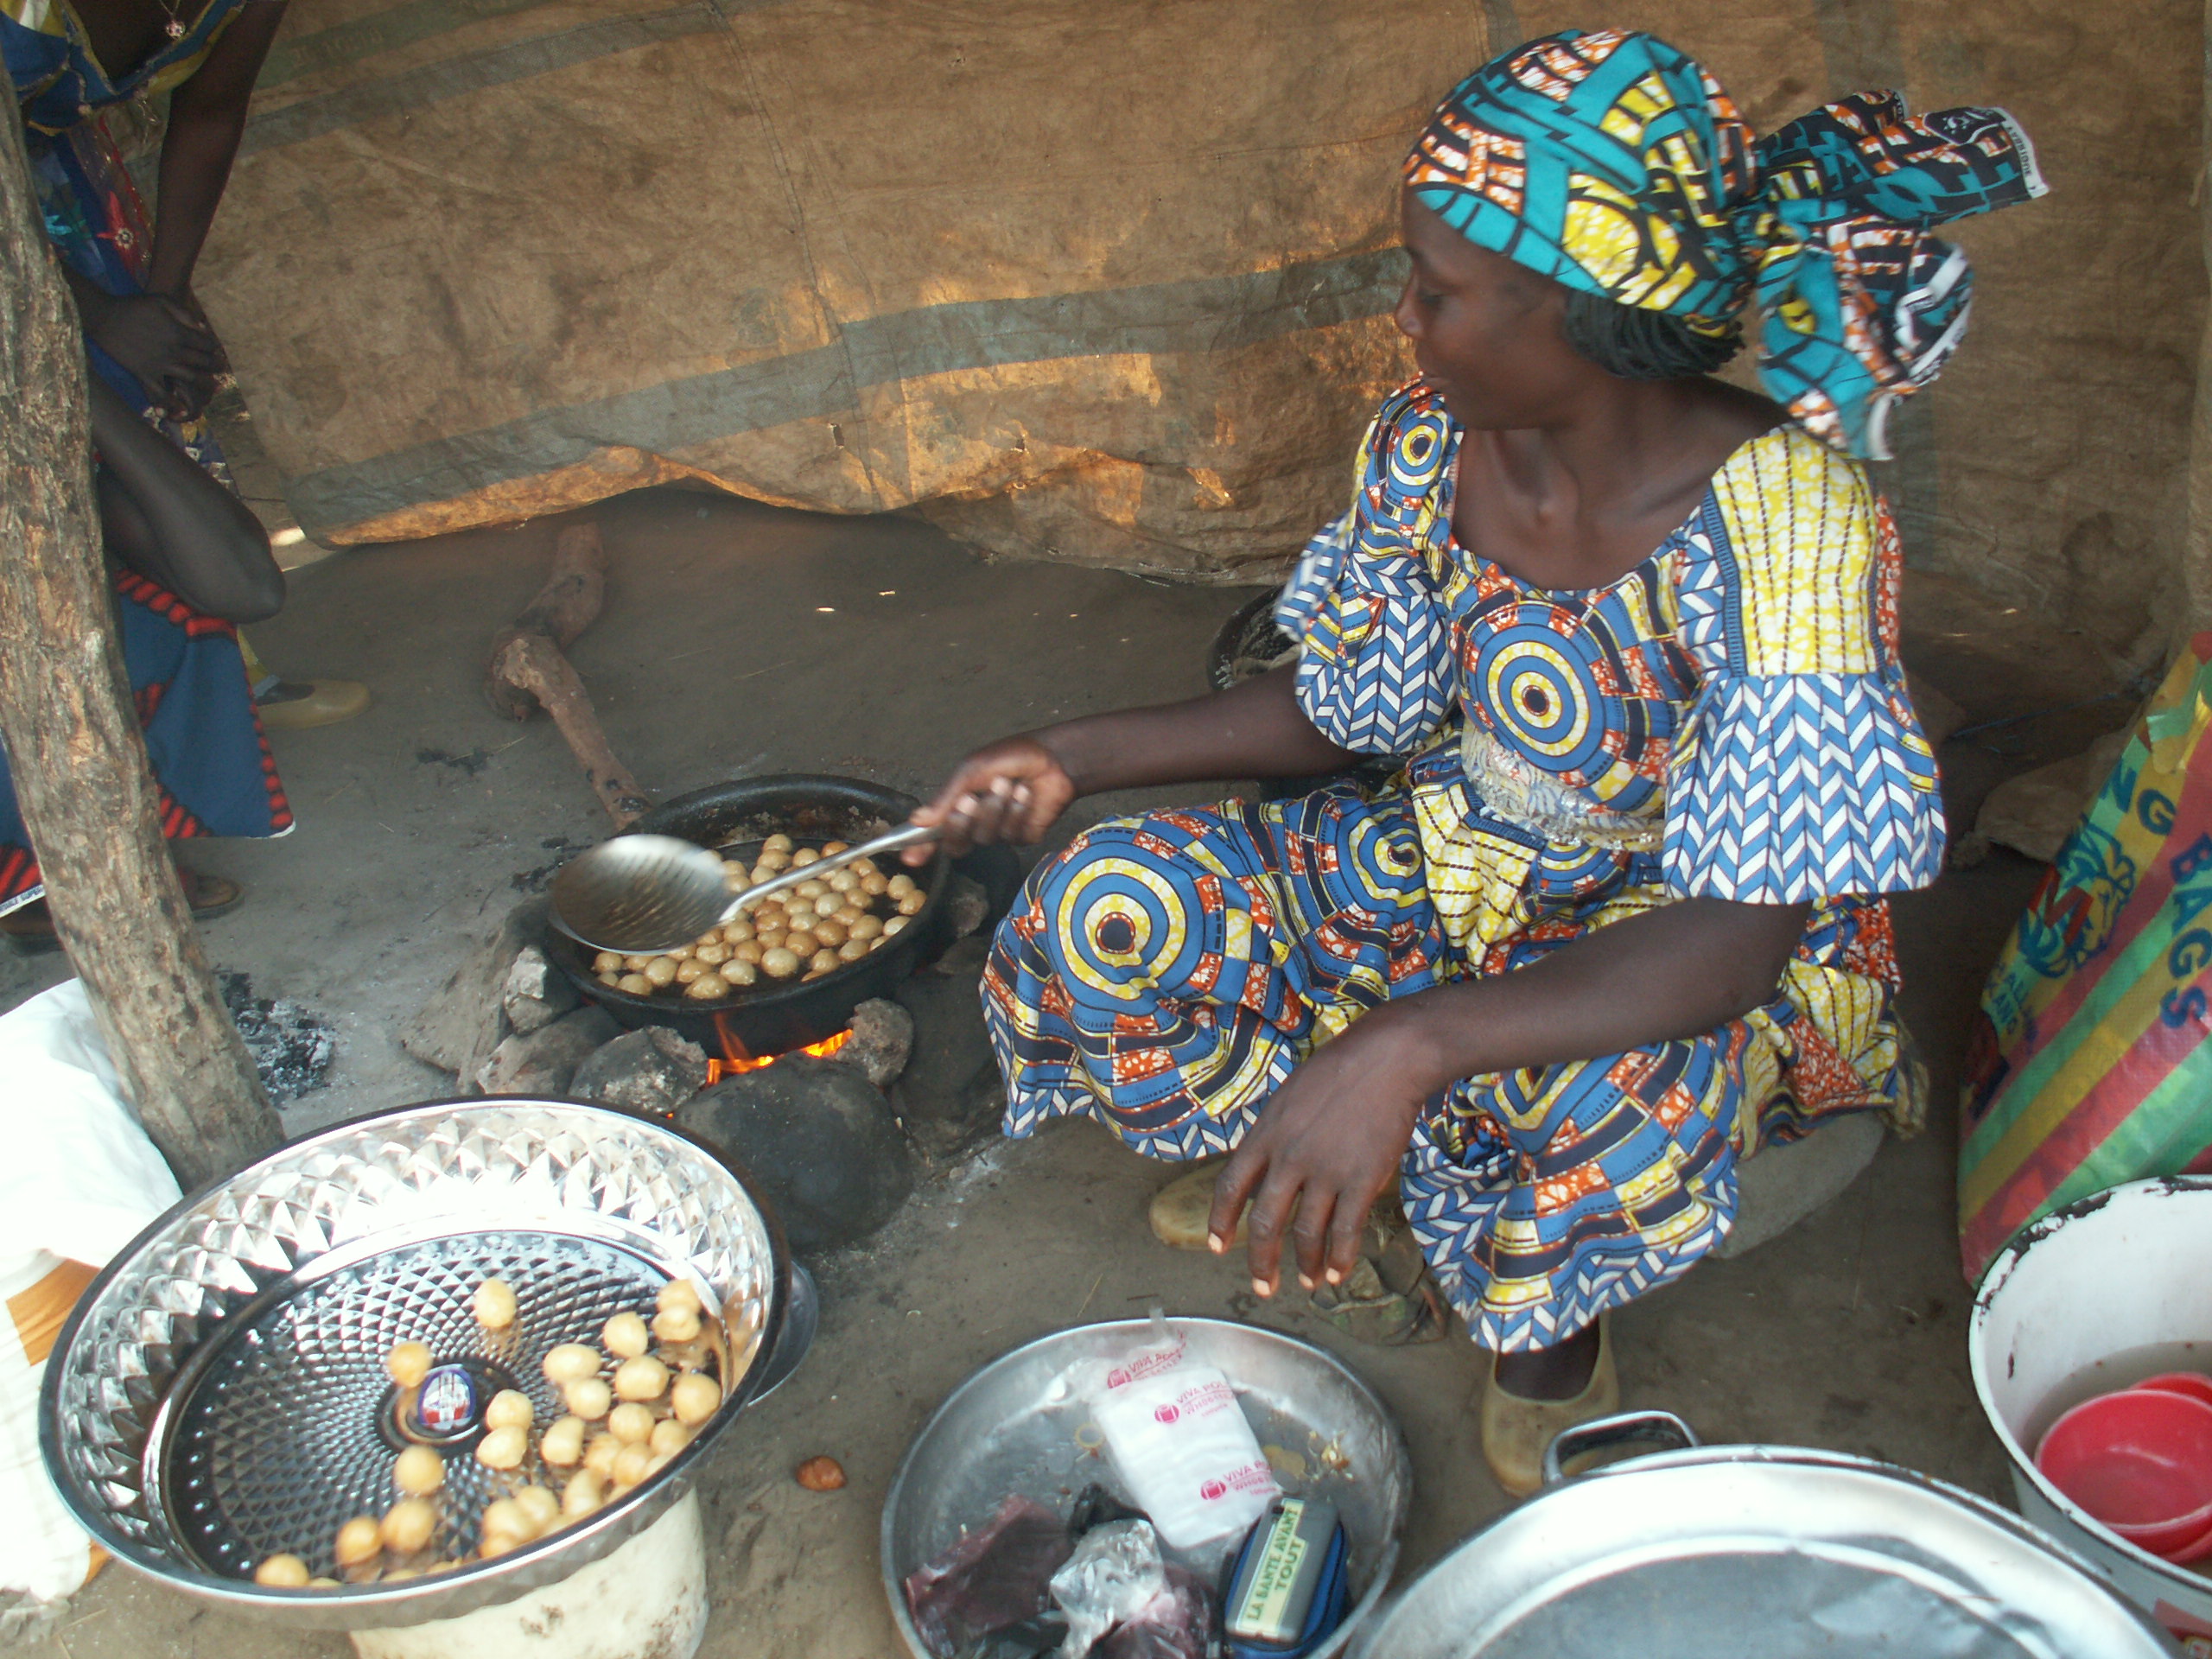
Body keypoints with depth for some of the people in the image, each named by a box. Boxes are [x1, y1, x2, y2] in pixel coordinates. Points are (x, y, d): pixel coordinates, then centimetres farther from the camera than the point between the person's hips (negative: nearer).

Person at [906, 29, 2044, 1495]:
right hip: (1466, 865, 5)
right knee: (1106, 917, -15)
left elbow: (1734, 933, -32)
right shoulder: (1430, 441, -10)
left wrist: (1409, 1048, -46)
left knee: (1610, 1109, -40)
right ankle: (1344, 1196, 11)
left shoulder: (1784, 525, -28)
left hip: (1697, 936, -4)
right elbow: (1353, 707, 4)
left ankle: (1556, 1336, -1)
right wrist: (1081, 757, -3)